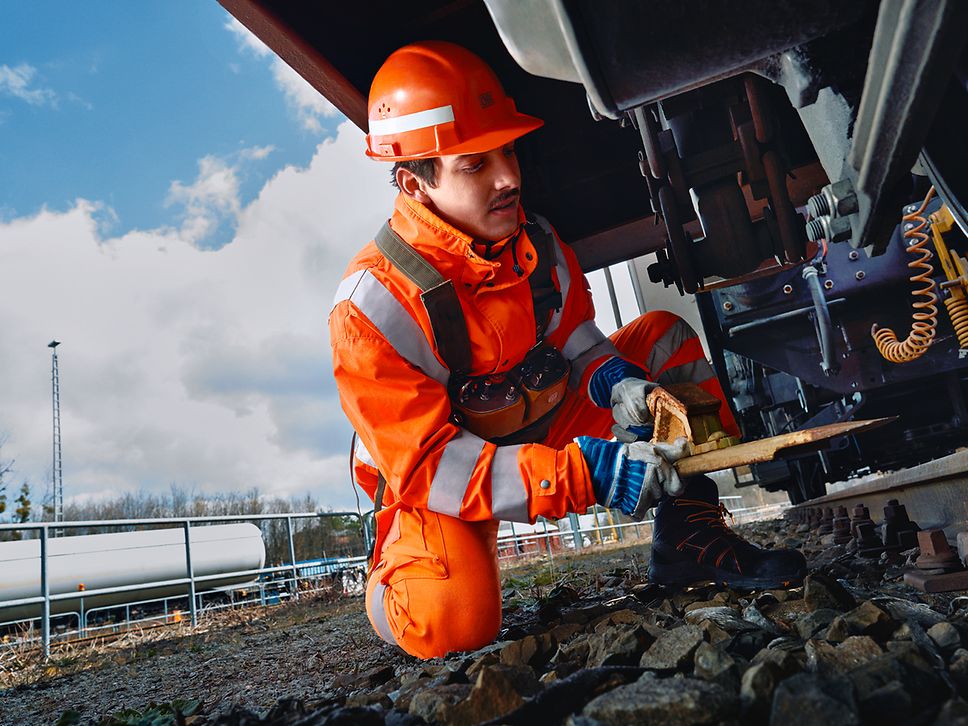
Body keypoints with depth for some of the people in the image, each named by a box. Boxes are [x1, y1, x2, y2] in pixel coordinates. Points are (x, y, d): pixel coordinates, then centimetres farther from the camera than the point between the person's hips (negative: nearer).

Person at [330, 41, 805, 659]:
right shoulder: (373, 305, -27)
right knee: (451, 623, -34)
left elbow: (574, 333, 9)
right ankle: (403, 571, 6)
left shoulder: (536, 242, -7)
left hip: (545, 429, 6)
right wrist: (584, 471, -38)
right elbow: (426, 464, -29)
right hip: (434, 478, -5)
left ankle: (690, 539, -1)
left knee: (664, 337, -2)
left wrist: (611, 377, -17)